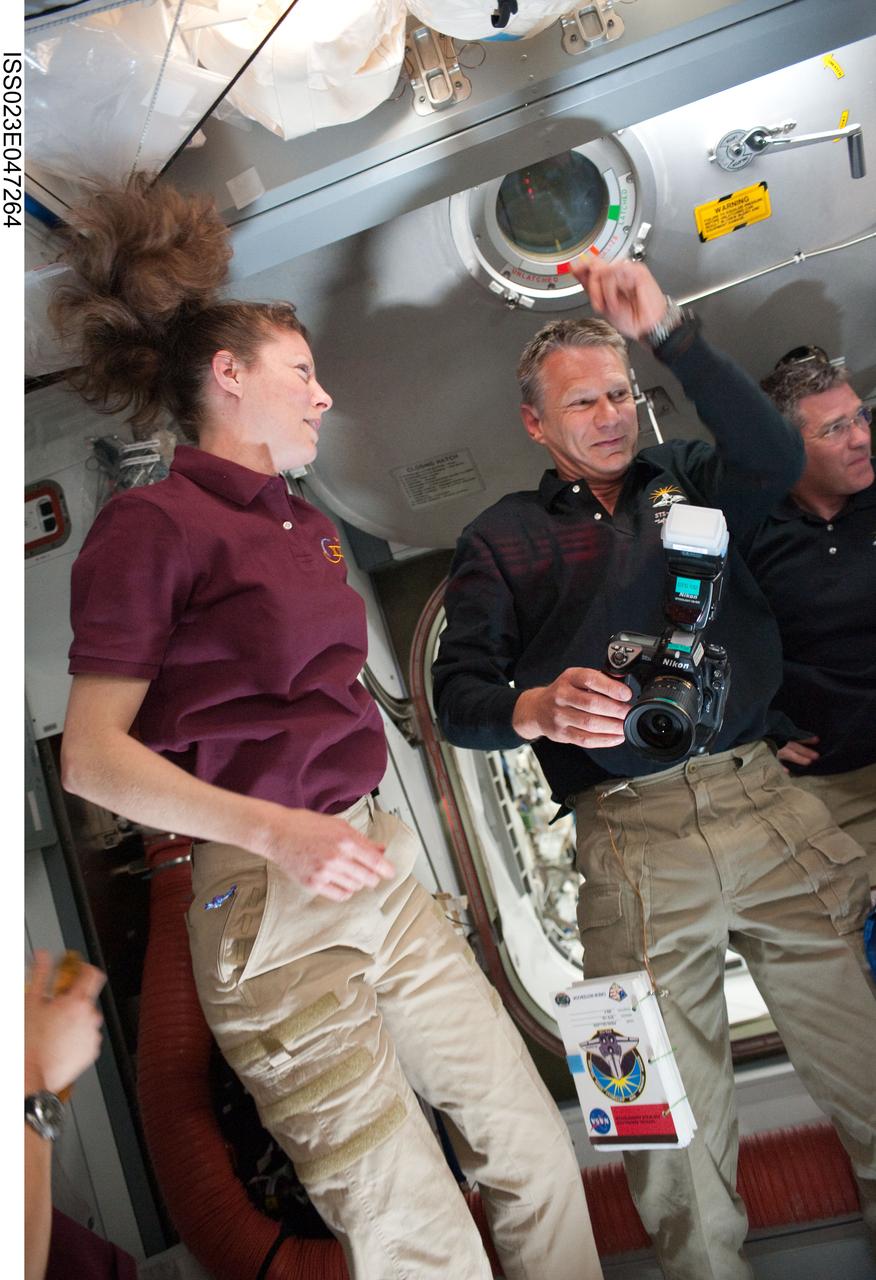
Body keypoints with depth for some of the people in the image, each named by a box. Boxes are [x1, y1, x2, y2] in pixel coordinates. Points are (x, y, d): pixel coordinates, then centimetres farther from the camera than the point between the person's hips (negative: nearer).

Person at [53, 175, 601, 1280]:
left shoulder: (307, 525, 17)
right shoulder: (149, 524, -7)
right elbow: (93, 755, -11)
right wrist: (276, 830, -22)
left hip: (381, 874, 8)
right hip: (269, 906, -7)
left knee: (539, 1158, 12)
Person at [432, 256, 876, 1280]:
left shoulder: (688, 480, 16)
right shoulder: (499, 538, 11)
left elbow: (774, 459, -6)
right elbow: (458, 696, 2)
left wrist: (670, 333, -13)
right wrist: (536, 708, -20)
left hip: (765, 803, 2)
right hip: (630, 839, -1)